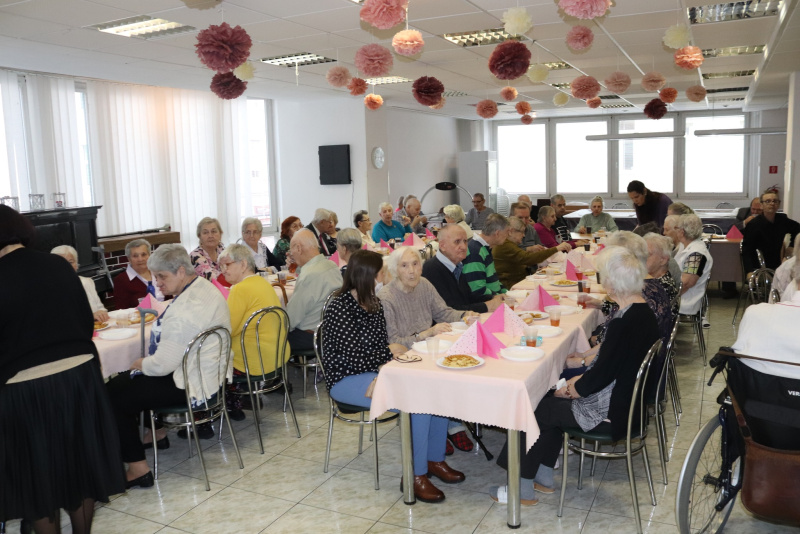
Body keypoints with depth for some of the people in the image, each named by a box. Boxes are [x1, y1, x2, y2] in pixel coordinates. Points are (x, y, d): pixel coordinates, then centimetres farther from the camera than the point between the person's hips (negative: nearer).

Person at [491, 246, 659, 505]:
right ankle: (544, 477, 25)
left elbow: (601, 375, -23)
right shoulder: (644, 312, 3)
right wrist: (579, 381, 8)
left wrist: (569, 390, -6)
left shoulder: (624, 323, -28)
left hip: (612, 413, -9)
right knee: (551, 402, 17)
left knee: (537, 410, 1)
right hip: (629, 400, 9)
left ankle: (522, 488, 15)